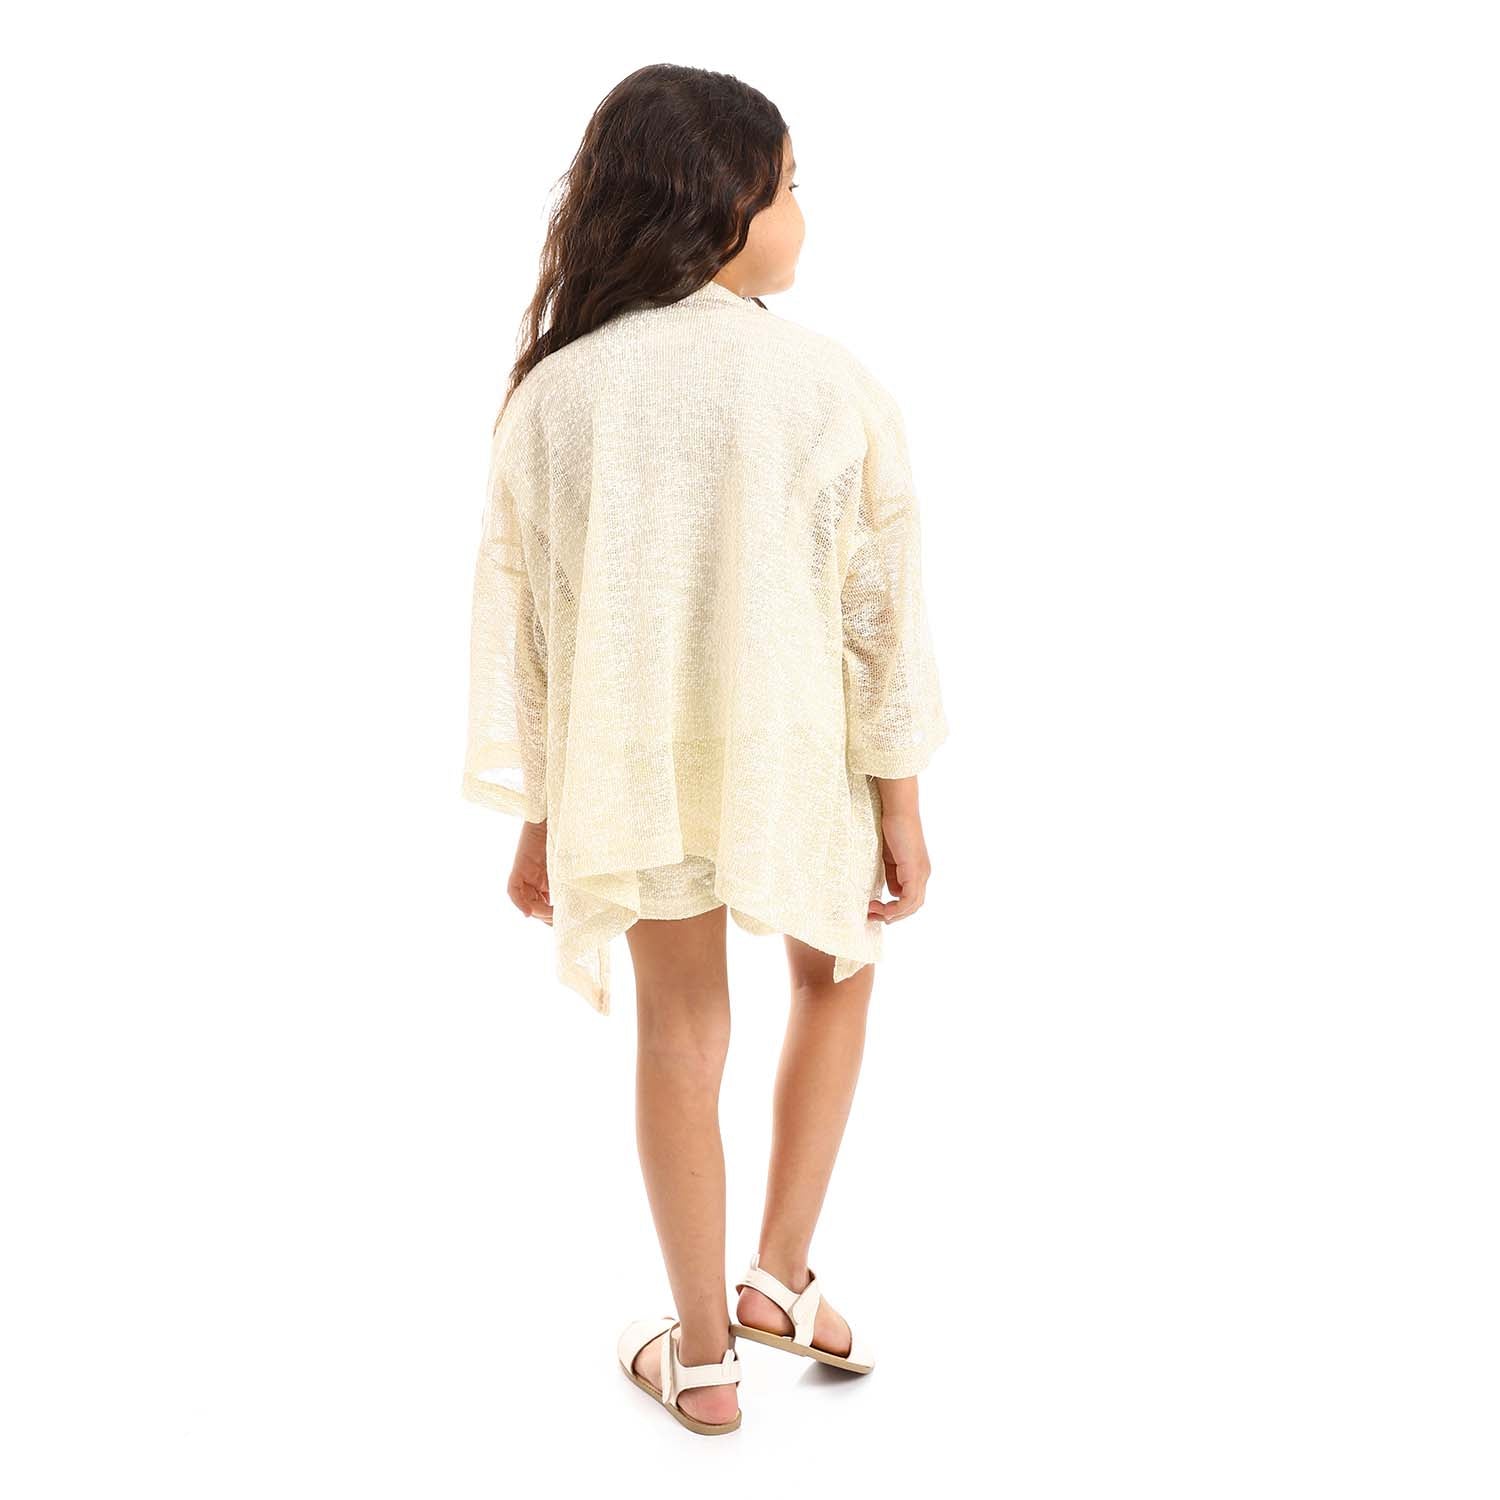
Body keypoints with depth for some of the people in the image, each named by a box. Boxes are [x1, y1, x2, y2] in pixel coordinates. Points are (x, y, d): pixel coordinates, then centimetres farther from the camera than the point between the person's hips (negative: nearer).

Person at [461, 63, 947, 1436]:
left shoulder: (553, 394, -6)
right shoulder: (832, 385, -12)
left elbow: (520, 623, -2)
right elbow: (883, 613, -9)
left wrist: (538, 821, 8)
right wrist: (900, 808, 0)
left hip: (630, 770, 2)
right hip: (797, 760, -1)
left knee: (681, 1038, 15)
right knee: (837, 971, 26)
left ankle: (705, 1358, 26)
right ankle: (781, 1270, 23)